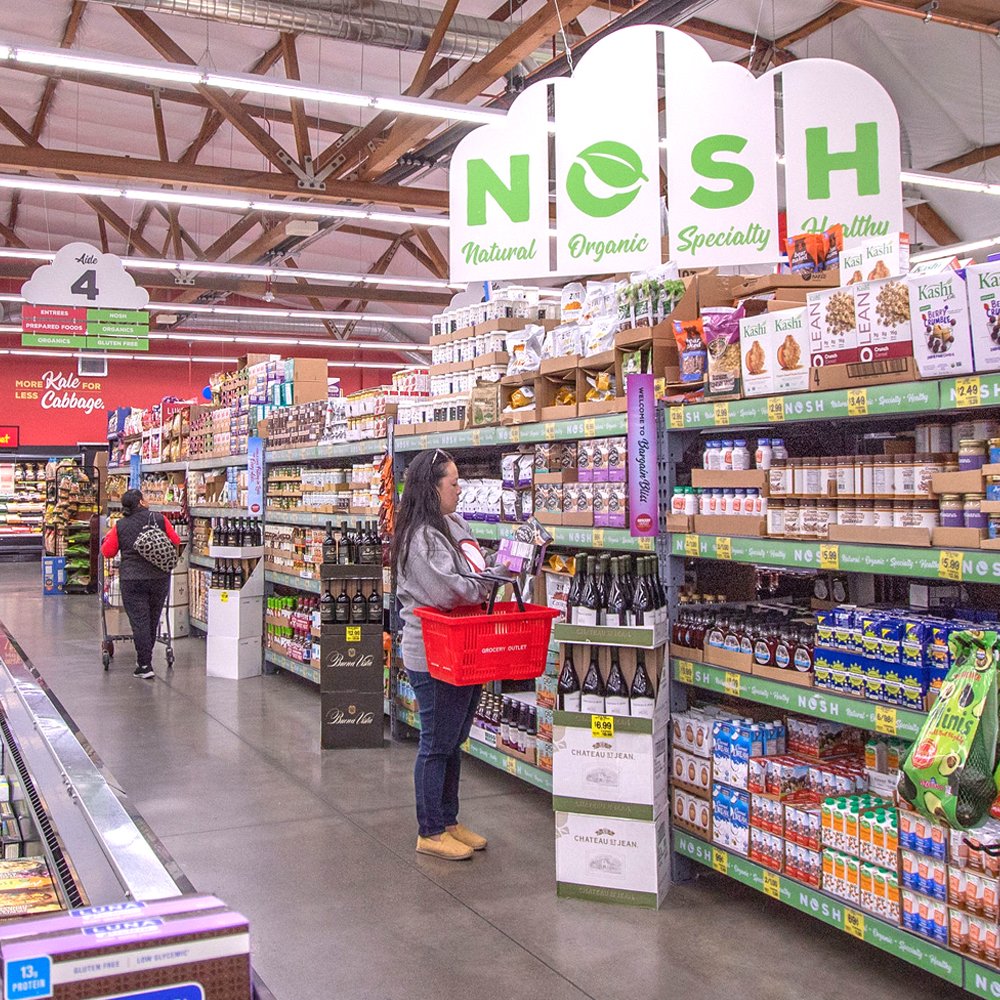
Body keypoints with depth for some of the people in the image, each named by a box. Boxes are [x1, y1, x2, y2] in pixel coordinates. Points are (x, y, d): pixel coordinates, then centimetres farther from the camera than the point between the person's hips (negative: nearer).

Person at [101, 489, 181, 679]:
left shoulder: (120, 526, -1)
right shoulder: (159, 519, -1)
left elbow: (107, 552, 5)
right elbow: (176, 541, 4)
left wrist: (107, 538, 24)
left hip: (132, 580, -2)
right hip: (159, 578, 2)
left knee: (139, 622, 1)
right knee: (153, 620, 16)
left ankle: (145, 665, -1)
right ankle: (144, 659, 29)